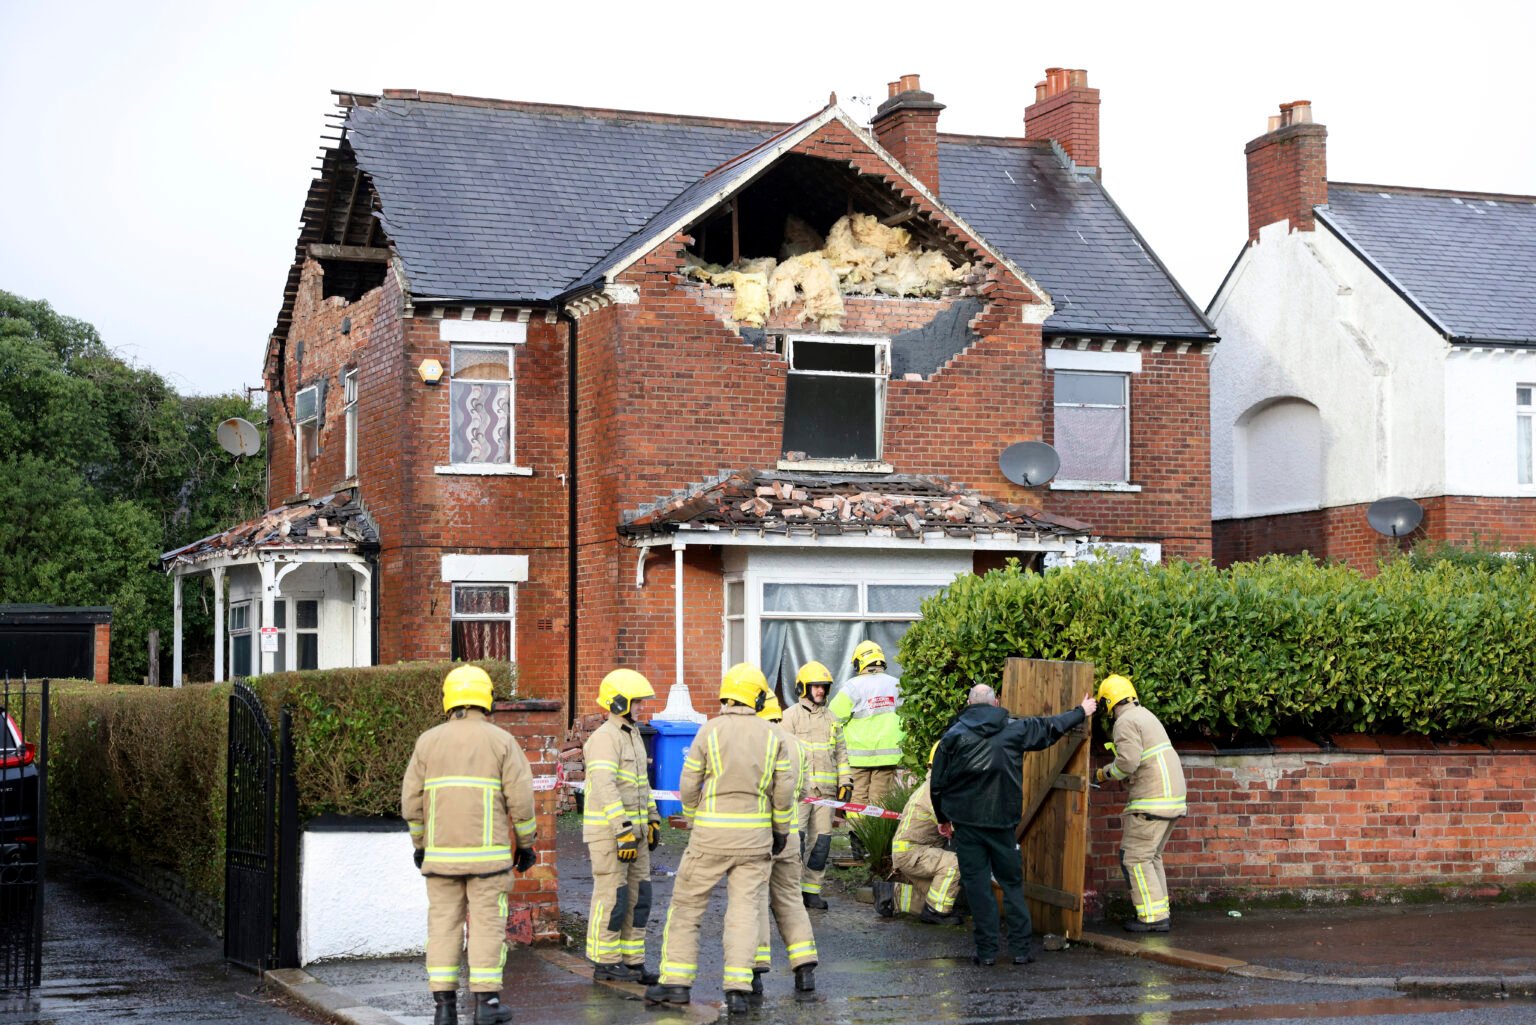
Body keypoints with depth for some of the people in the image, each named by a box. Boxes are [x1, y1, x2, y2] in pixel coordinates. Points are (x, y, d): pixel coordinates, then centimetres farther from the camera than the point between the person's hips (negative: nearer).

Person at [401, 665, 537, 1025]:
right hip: (488, 853, -2)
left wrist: (419, 844, 15)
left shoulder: (428, 741, 4)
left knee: (444, 925, 6)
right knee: (487, 924, 3)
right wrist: (526, 844, 5)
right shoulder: (501, 741, -2)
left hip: (441, 852, 2)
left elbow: (412, 801, 4)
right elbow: (521, 799, -6)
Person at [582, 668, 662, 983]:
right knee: (612, 897, -4)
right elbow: (605, 789, -24)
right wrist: (623, 831, -27)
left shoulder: (633, 735, 15)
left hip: (633, 829, 9)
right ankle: (605, 963, 4)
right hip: (609, 831, -9)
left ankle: (632, 961, 13)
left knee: (637, 896, 8)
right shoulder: (605, 739, -16)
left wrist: (653, 819, 20)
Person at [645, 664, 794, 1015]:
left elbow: (689, 786, -3)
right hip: (754, 835, 2)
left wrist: (694, 819, 15)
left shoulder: (708, 731, -6)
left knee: (687, 904, 8)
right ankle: (738, 989, -4)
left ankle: (676, 982, 8)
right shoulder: (771, 736, 1)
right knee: (744, 910, 4)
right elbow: (783, 789, 2)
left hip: (711, 834, -2)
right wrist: (782, 829, 15)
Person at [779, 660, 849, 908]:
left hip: (825, 790, 5)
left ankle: (811, 890, 11)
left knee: (821, 840, 4)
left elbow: (841, 752, 21)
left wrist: (846, 781, 12)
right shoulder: (791, 715, 0)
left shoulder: (830, 717, 17)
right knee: (795, 837, -10)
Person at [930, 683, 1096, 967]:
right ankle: (1021, 949, 8)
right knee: (1012, 882, 11)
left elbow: (937, 784, 4)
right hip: (1002, 821, 1)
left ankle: (986, 950, 1)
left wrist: (942, 818, 19)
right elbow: (1051, 727, 18)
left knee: (976, 884, 3)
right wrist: (1081, 712, 35)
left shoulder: (953, 736, 0)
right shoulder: (1014, 730, 3)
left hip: (966, 821, -1)